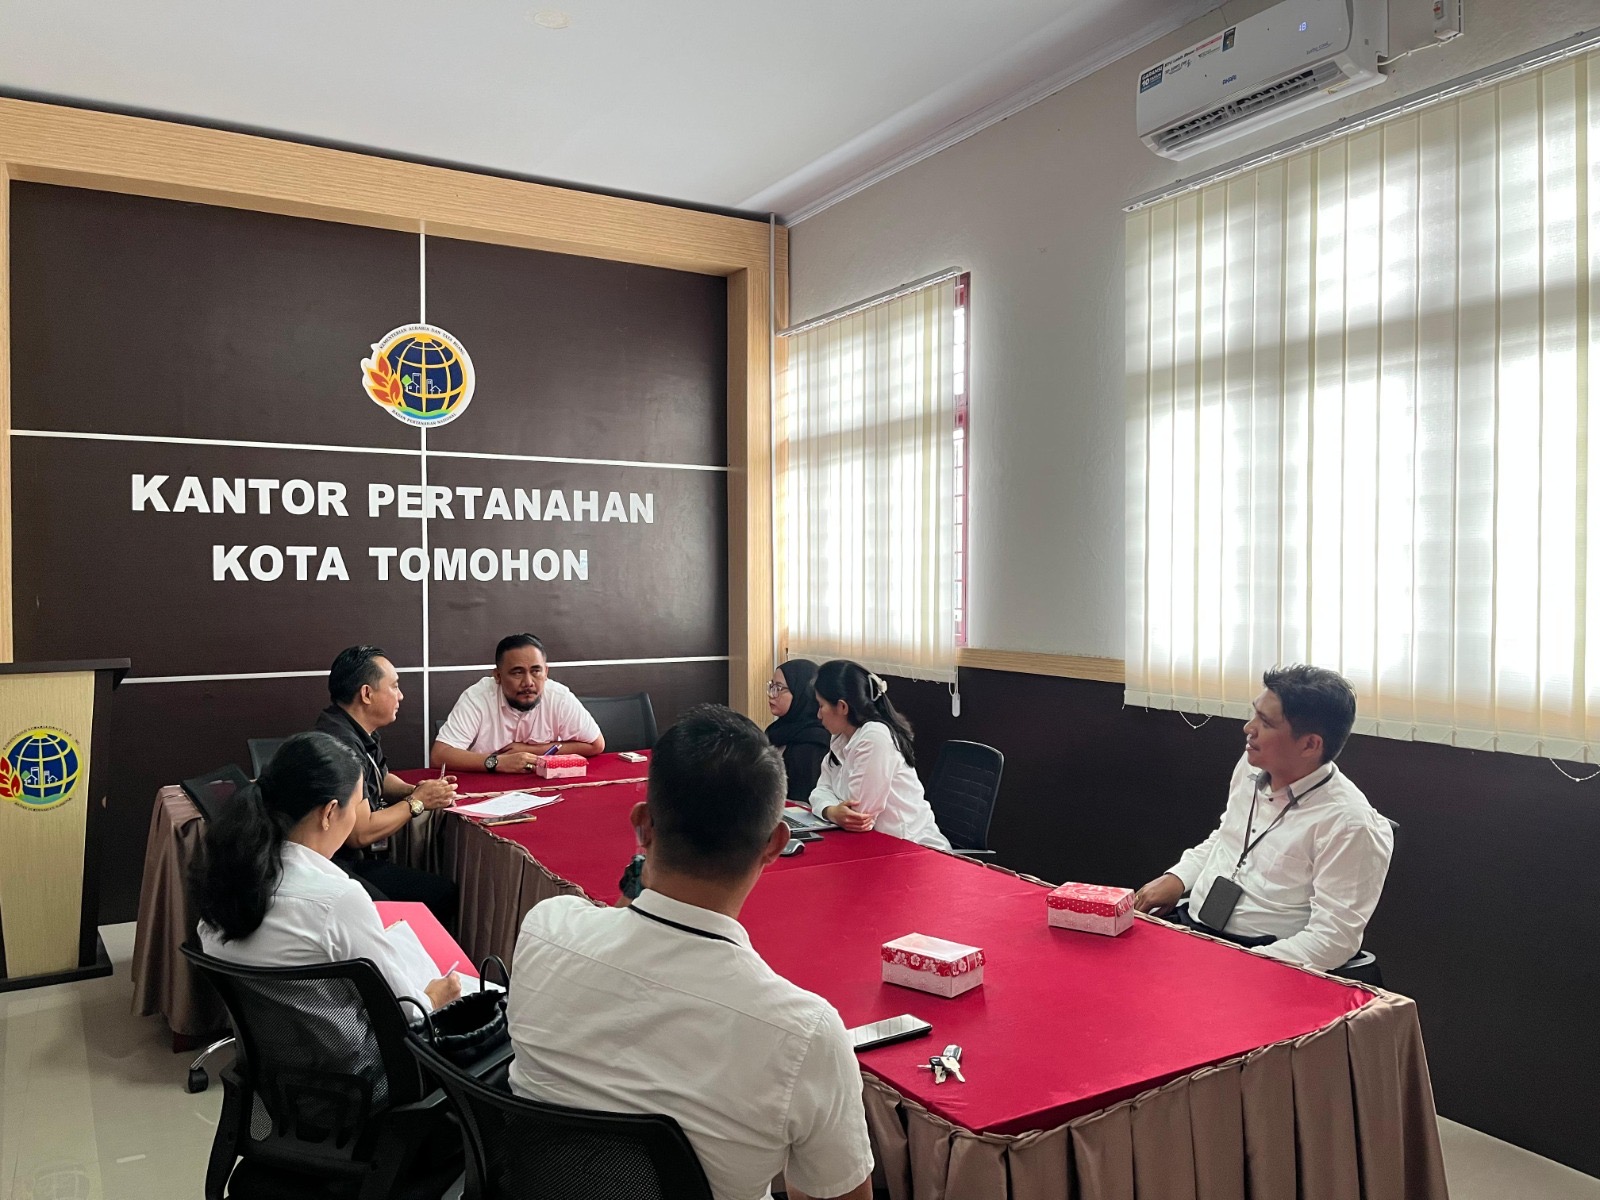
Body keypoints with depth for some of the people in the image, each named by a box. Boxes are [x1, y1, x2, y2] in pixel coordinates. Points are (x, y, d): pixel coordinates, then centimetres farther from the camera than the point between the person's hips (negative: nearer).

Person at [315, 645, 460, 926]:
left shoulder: (362, 734, 8)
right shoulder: (342, 744, -23)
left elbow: (381, 779, 27)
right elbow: (359, 833, -24)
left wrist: (415, 790, 6)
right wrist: (417, 802, -10)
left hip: (361, 858, 10)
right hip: (341, 866, -10)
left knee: (447, 891, -4)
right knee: (443, 896, -16)